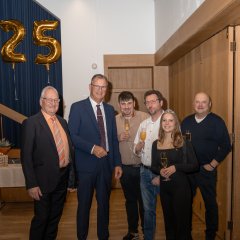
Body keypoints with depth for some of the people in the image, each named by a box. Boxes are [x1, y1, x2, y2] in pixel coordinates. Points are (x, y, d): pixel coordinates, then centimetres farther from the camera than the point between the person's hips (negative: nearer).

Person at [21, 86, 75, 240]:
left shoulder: (62, 122, 9)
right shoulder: (31, 123, -11)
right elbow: (26, 156, -13)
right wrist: (31, 184, -16)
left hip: (63, 178, 6)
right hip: (44, 180, -6)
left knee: (56, 216, 20)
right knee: (41, 218, 7)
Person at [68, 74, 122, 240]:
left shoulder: (110, 110, 10)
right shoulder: (78, 107, -5)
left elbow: (114, 138, 11)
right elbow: (72, 136, -11)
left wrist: (117, 163, 7)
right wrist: (92, 148, -20)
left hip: (106, 163, 4)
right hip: (86, 164, -4)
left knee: (104, 203, 16)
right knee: (84, 204, 10)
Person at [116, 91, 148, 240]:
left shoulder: (145, 117, -8)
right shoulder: (114, 120, 1)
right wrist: (118, 138, -14)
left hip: (143, 166, -2)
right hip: (125, 168, 3)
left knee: (144, 200, 12)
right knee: (130, 200, 18)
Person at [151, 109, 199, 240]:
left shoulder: (184, 143, -8)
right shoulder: (156, 144, 3)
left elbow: (195, 165, -7)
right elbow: (153, 166, 10)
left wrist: (175, 167, -19)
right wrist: (160, 170, -11)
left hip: (180, 186, -4)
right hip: (164, 186, 4)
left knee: (182, 219, 7)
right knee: (168, 219, 17)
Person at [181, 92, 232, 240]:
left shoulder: (217, 121, -6)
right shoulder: (187, 121, 7)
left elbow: (225, 146, -7)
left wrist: (212, 165, -9)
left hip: (207, 170, -3)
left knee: (210, 203, 8)